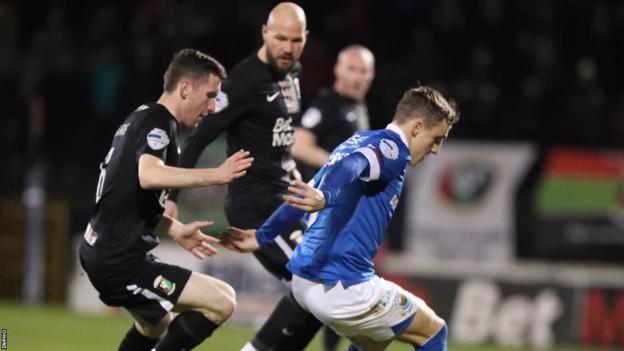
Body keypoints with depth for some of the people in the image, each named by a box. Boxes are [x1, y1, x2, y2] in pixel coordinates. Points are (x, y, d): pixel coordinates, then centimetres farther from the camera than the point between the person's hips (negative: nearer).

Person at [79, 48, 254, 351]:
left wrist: (176, 230, 19)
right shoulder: (158, 122, -14)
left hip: (98, 252, 11)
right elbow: (148, 175, -35)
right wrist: (215, 175, -32)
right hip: (120, 262, -11)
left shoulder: (142, 118, 16)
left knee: (156, 325, 32)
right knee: (222, 301, -13)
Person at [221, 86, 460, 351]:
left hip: (305, 281, 9)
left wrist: (263, 235, 28)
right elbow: (353, 166, -29)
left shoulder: (358, 141, 19)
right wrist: (325, 198, -48)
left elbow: (305, 196, 22)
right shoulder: (392, 147, -8)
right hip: (340, 286, -9)